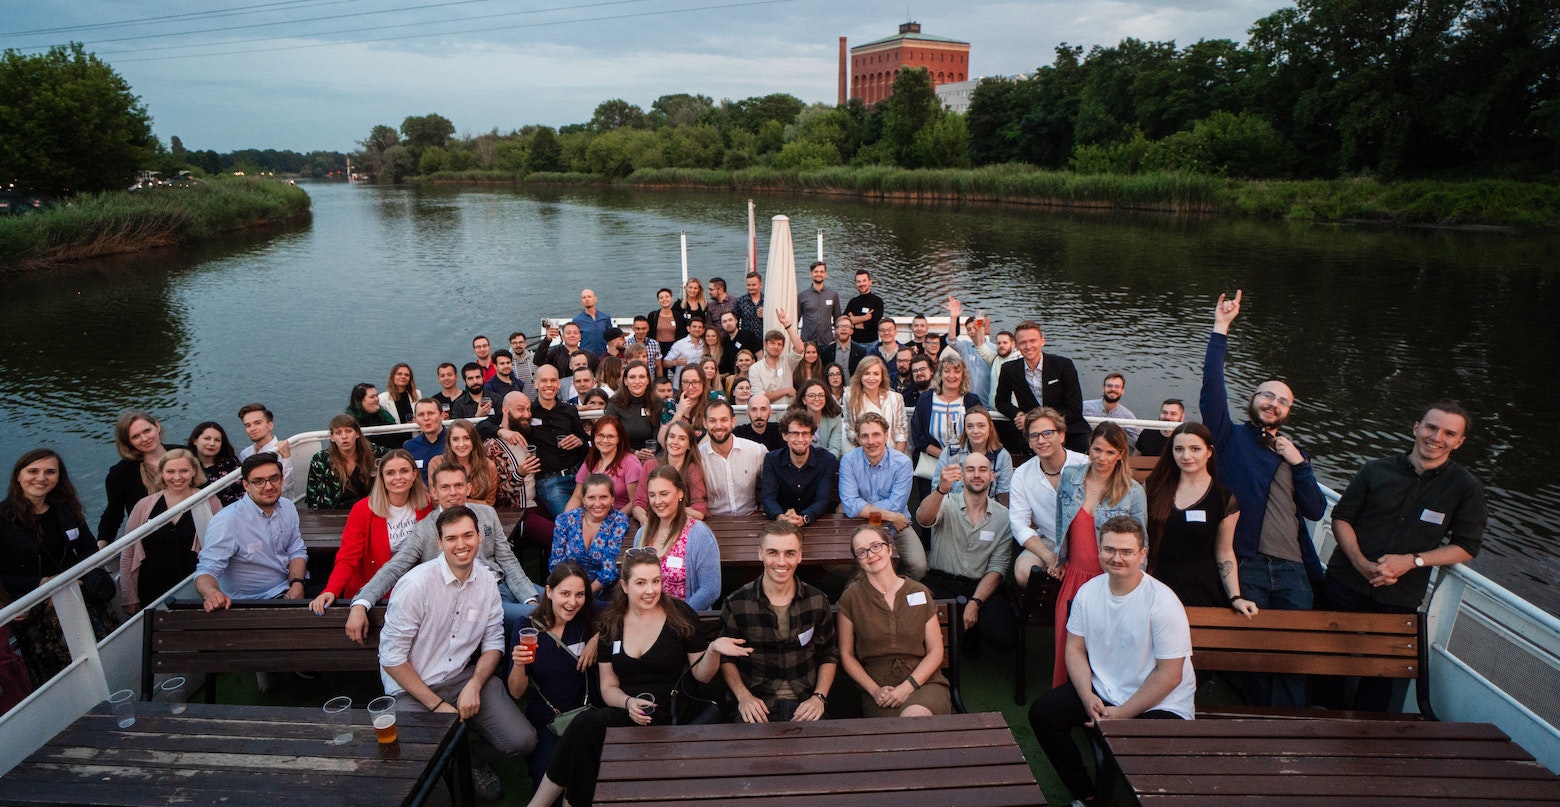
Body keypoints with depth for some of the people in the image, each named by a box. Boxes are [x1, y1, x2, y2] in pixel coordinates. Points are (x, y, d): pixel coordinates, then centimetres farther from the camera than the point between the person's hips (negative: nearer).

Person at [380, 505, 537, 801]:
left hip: (464, 677, 4)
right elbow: (391, 657, -15)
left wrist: (474, 685, -13)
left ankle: (469, 758, 20)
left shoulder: (487, 581, -1)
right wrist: (436, 705, -14)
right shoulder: (416, 584, -18)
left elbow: (493, 642, 6)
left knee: (523, 741, -13)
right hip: (413, 687, -4)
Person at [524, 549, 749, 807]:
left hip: (670, 714, -4)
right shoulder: (611, 623, 6)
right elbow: (608, 687, 9)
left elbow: (701, 675, 2)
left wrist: (713, 650, -19)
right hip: (627, 711, 4)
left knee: (586, 725, -24)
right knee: (585, 726, -28)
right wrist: (629, 703, -12)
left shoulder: (680, 614, -3)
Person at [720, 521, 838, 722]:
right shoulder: (736, 604, -2)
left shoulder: (818, 601, 4)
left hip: (805, 706, 2)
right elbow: (725, 658, 9)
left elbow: (829, 656, 14)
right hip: (757, 706, -1)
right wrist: (743, 696, -7)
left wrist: (819, 697, -1)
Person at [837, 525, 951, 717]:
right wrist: (874, 690, -7)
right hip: (878, 690, -1)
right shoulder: (851, 598, 3)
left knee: (914, 716, -34)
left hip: (923, 682, 2)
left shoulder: (920, 593, 7)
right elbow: (846, 654, 7)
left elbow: (935, 651, 7)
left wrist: (908, 686, -8)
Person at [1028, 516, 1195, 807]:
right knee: (1042, 713, -8)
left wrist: (1121, 714, -19)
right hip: (1101, 690, 5)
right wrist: (1088, 698, -12)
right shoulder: (1088, 592, -3)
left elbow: (1169, 674, -18)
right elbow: (1075, 648, 4)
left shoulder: (1163, 603, -20)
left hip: (1160, 703, -5)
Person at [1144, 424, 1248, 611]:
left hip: (1201, 589, -1)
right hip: (1156, 584, 1)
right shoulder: (1154, 485, 1)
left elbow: (1225, 552, 2)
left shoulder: (1224, 499, -2)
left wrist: (1235, 598, -6)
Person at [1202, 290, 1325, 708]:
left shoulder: (1295, 453, 21)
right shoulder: (1231, 437, 9)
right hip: (1244, 563, -3)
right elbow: (1211, 389, -5)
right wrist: (1221, 329, -9)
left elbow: (1315, 510, 14)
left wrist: (1299, 465, 2)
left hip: (1292, 569, 4)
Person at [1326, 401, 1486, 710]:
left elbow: (1466, 547, 0)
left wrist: (1412, 561, -15)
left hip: (1399, 598, -1)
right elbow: (1341, 517, 2)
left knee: (1380, 673, 8)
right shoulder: (1377, 470, 0)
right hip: (1345, 582, 1)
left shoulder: (1466, 488, -2)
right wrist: (1360, 562, -13)